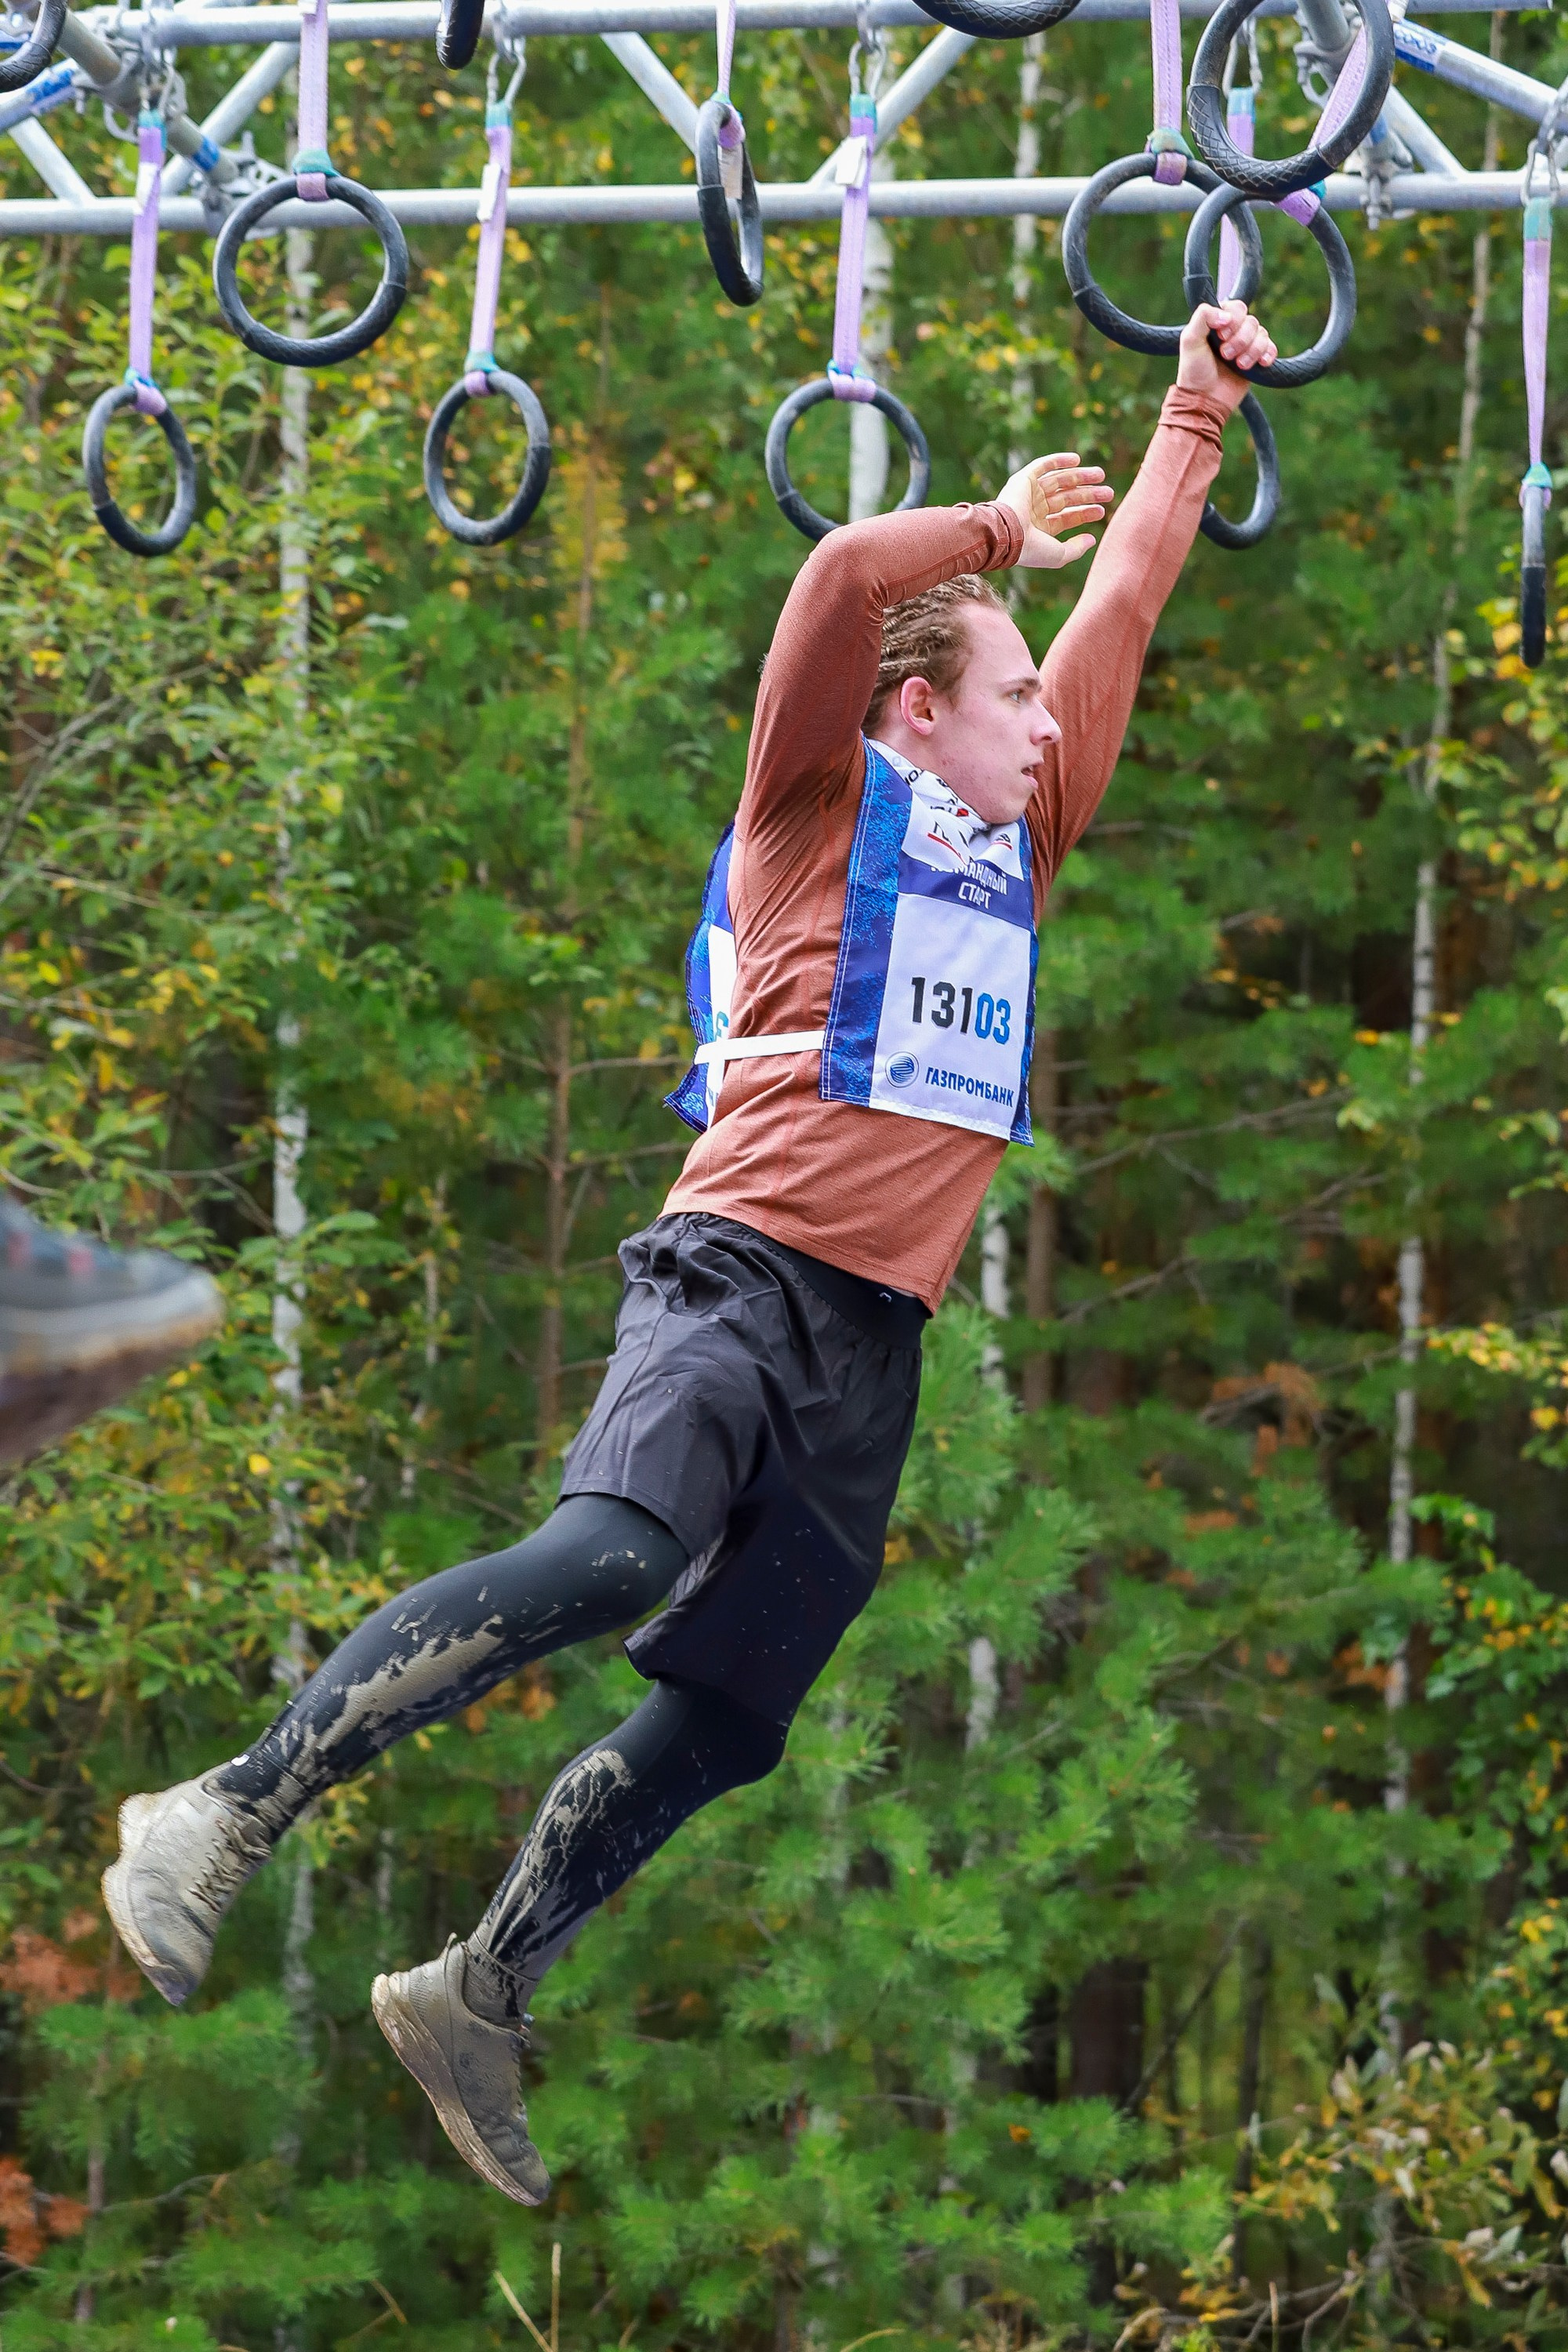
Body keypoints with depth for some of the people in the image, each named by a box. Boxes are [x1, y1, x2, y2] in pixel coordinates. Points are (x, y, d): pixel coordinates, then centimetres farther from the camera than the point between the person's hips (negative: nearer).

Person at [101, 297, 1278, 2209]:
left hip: (878, 1339, 8)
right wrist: (1001, 529, 2)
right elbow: (844, 580, -13)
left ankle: (478, 1994, 13)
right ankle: (227, 1817, -31)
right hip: (741, 1268, -8)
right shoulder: (824, 810, 3)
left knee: (720, 1722, 1)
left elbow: (1127, 600, 28)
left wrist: (1196, 415, 29)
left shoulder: (1018, 840, 22)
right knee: (610, 1556, -31)